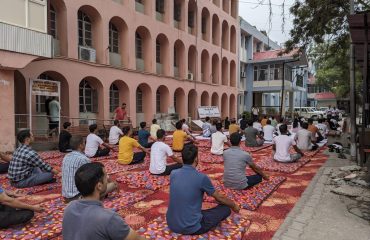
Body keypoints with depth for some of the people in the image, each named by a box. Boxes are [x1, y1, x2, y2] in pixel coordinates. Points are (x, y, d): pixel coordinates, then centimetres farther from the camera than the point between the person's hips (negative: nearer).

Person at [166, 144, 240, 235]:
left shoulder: (173, 174, -4)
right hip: (191, 228, -5)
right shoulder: (202, 177, -18)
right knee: (226, 209, 7)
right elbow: (219, 198, -1)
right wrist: (234, 205, 19)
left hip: (171, 224, 5)